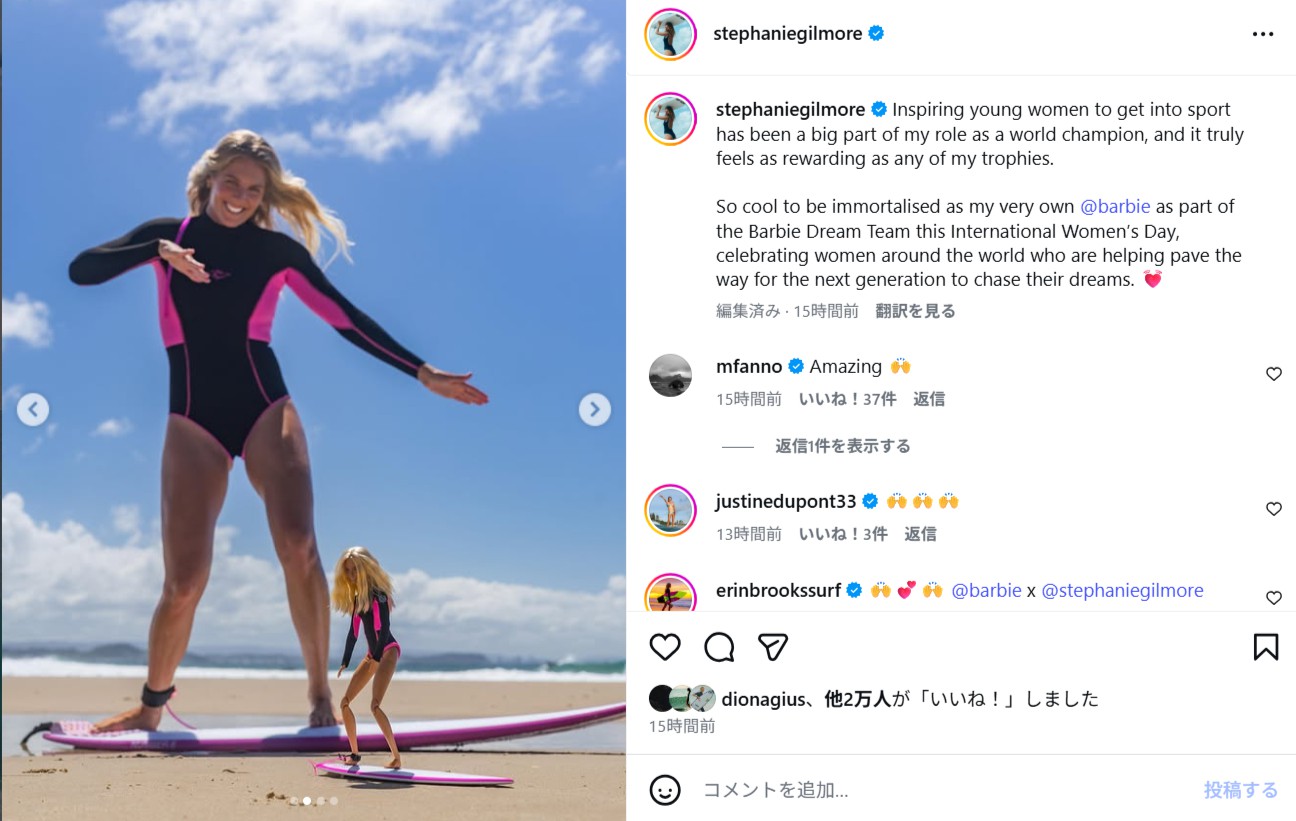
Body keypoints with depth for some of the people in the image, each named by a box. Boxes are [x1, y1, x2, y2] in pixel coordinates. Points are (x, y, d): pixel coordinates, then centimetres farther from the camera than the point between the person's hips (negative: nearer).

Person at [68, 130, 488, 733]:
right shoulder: (168, 235, 8)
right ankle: (151, 706, 17)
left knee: (298, 545, -23)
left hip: (265, 410, 0)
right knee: (183, 582, -7)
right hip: (192, 420, 0)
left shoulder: (277, 249, 6)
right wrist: (158, 251, -14)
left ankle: (321, 696, -11)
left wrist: (423, 374, 1)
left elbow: (347, 319, 6)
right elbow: (81, 270, -1)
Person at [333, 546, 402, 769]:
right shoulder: (356, 597, 11)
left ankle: (396, 757, -19)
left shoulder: (377, 594, -13)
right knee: (345, 702, 7)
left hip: (388, 650, -9)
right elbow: (353, 632, 15)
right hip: (373, 653, 9)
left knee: (375, 705, -21)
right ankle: (354, 753, 14)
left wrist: (376, 657, -26)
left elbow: (384, 628, -19)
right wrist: (345, 662, 12)